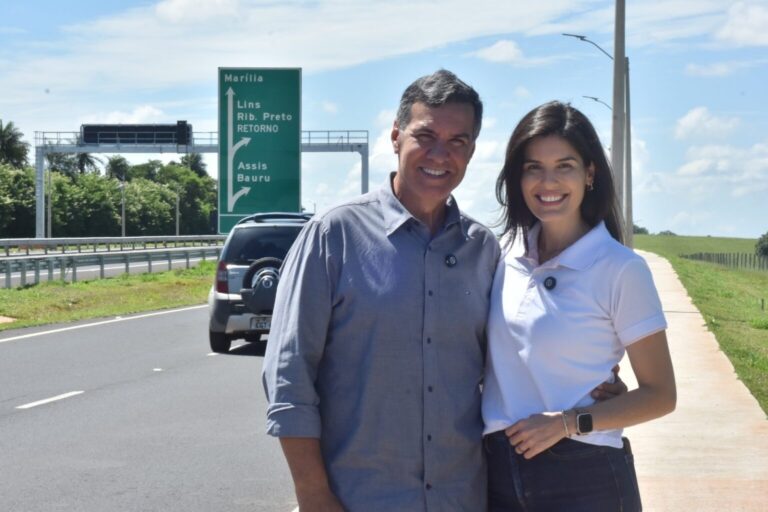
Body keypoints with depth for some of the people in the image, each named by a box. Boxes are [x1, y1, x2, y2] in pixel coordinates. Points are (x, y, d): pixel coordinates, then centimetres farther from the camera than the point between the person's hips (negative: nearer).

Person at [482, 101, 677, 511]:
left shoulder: (620, 269, -10)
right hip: (499, 476, 4)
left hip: (583, 478, -4)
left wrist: (569, 422, -18)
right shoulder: (505, 254, 3)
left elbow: (659, 395, -7)